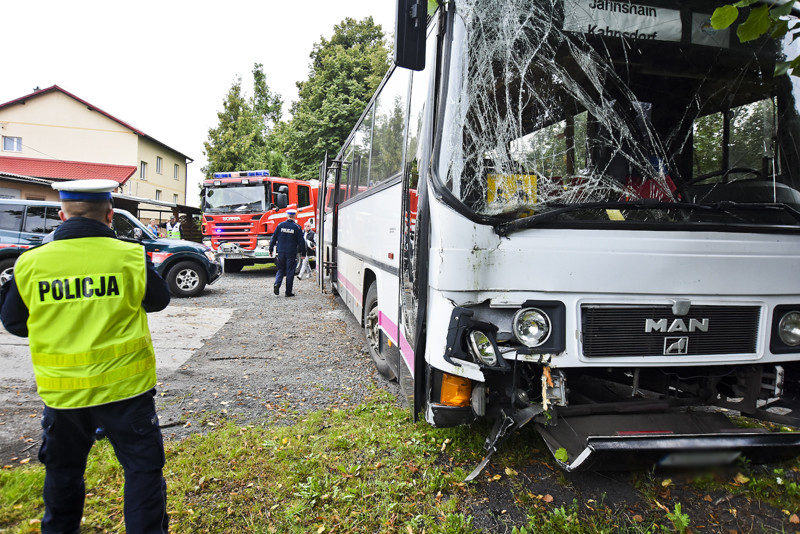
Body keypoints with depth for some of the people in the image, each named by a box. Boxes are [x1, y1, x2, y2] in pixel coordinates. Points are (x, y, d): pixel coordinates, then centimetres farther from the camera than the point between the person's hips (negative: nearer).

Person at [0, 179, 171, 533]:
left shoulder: (31, 264, -6)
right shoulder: (130, 257, -13)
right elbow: (158, 300, 5)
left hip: (61, 392, 4)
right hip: (124, 385, -3)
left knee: (62, 468, 25)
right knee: (142, 467, 10)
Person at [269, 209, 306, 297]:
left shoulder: (280, 225, 3)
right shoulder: (297, 227, -4)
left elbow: (273, 238, 6)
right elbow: (301, 242, -3)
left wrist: (271, 250, 14)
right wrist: (303, 253, 5)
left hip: (281, 252, 3)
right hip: (291, 253, -2)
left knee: (281, 270, 16)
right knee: (290, 272, 4)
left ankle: (277, 284, -9)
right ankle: (288, 292, 5)